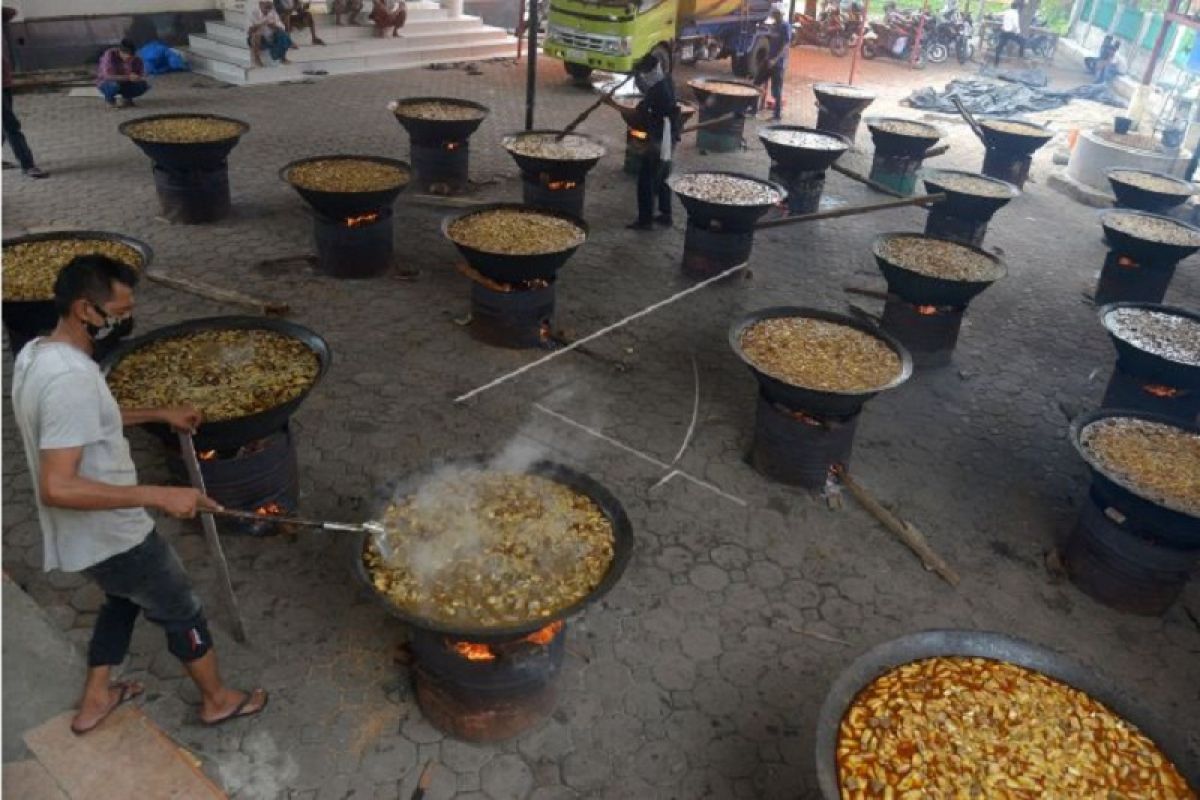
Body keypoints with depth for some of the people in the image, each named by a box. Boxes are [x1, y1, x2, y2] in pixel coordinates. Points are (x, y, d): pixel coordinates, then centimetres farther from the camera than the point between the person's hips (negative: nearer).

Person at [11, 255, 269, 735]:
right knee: (182, 613, 13)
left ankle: (94, 702, 46)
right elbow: (57, 488, -35)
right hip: (112, 536, -9)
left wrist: (158, 414, 14)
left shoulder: (36, 354, 0)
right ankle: (217, 700, 34)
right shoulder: (71, 378, -32)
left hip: (87, 534, 9)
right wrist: (158, 495, -35)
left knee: (122, 600, 32)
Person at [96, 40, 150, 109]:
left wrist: (136, 78, -35)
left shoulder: (135, 58, -14)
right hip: (106, 83, -4)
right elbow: (107, 76, -35)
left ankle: (126, 97, 8)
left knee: (144, 86, -21)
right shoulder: (110, 54, -26)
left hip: (125, 83, 4)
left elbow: (142, 76, -12)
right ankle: (109, 99, -2)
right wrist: (128, 77, -43)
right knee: (114, 85, -38)